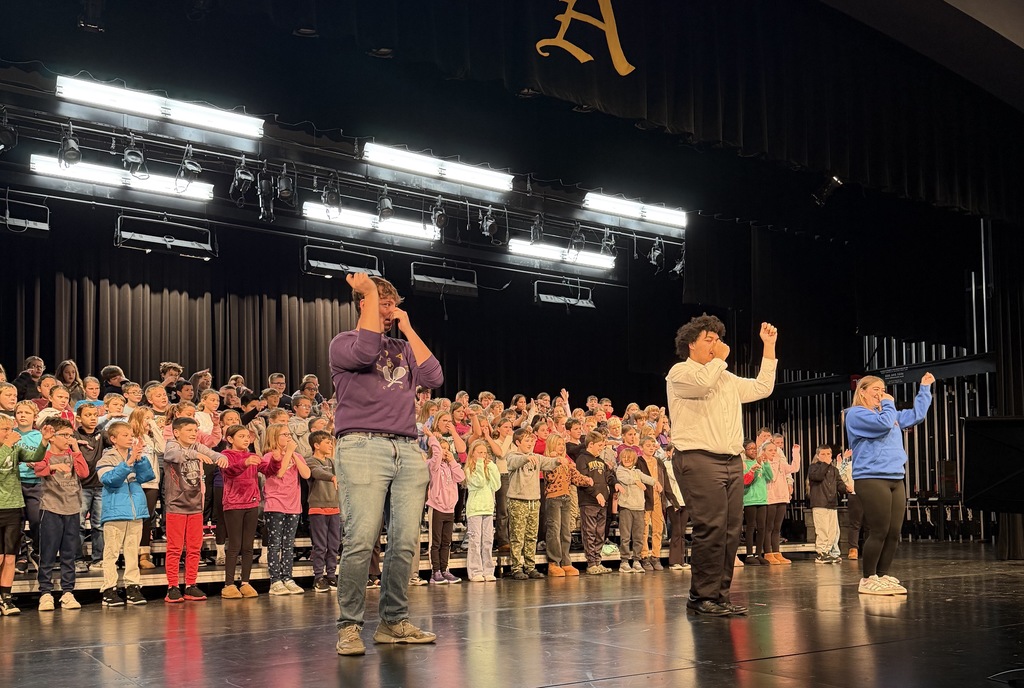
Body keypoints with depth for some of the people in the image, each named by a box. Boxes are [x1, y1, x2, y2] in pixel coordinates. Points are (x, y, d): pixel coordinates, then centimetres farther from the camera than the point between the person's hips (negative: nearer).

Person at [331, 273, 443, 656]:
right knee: (361, 540, -13)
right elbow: (364, 354, -14)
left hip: (407, 449, 5)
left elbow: (434, 378, 8)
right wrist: (370, 295, -5)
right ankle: (349, 626, -5)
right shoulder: (343, 343, 10)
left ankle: (394, 622, 9)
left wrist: (408, 329, 10)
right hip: (363, 447, -5)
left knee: (405, 542, -1)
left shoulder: (403, 348, 24)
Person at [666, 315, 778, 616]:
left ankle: (720, 595, 8)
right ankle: (703, 596, -8)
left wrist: (769, 346, 24)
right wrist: (719, 359, -2)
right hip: (699, 460, -8)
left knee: (731, 530, 2)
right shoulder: (680, 372, 3)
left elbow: (762, 388, 25)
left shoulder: (728, 378, 26)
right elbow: (702, 384, -18)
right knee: (711, 529, -14)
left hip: (732, 462, 8)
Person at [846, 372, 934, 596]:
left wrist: (924, 388, 28)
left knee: (893, 533, 4)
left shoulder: (888, 413, 24)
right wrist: (888, 404, -3)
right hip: (871, 479, -8)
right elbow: (883, 424, -19)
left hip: (896, 480, 9)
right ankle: (868, 580, 0)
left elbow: (916, 415, 31)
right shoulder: (856, 414, -4)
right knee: (879, 532, -9)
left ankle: (883, 576, 13)